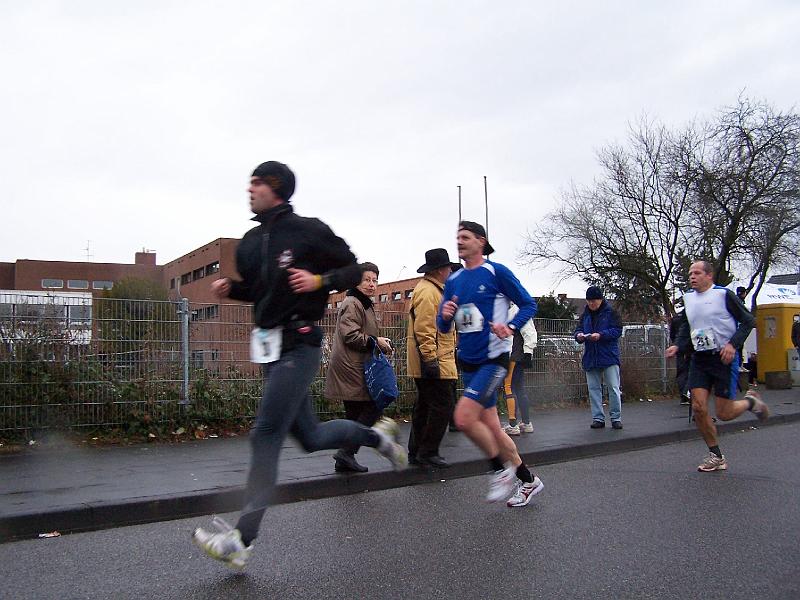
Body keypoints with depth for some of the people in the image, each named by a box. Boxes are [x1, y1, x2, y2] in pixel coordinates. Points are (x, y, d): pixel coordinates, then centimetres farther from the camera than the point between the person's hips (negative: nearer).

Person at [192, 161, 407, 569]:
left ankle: (242, 541, -10)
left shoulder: (309, 231, -7)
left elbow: (353, 270, -1)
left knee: (266, 436, -13)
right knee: (310, 437, 14)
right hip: (269, 345, 8)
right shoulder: (250, 242, 12)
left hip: (298, 344, -8)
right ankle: (377, 435, 39)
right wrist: (229, 288, 5)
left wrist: (319, 280, -18)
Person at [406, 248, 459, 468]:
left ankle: (416, 452, 21)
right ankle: (427, 453, -2)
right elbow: (424, 330, -23)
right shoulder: (428, 292, -15)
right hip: (434, 364, -11)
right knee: (442, 406, -8)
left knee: (424, 407, 14)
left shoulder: (433, 290, 21)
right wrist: (430, 359, -25)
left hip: (431, 363, 11)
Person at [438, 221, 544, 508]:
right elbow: (444, 327, 11)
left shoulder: (497, 272, -7)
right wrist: (445, 316, -12)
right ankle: (528, 480, 28)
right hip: (468, 362, 7)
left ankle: (502, 469, 3)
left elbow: (529, 304, -4)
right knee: (490, 427, 11)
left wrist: (510, 326, -22)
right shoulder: (453, 280, 10)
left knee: (464, 417, -19)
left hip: (493, 359, -7)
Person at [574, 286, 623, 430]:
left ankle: (616, 418, 8)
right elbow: (578, 329, 13)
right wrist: (579, 335, -10)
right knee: (593, 389, 5)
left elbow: (617, 330, -10)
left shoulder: (610, 312, -3)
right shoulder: (585, 314, 12)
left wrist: (601, 335, -22)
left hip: (609, 357, -5)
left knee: (614, 388, -2)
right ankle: (598, 418, 12)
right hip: (591, 357, 5)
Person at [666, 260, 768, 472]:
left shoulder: (724, 294, -8)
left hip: (724, 358, -5)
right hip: (700, 359, 5)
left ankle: (750, 401, 30)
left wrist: (733, 344, -17)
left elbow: (747, 321, -5)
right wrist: (678, 346, 6)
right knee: (698, 407, -6)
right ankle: (716, 456, 10)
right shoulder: (688, 297, 10)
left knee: (724, 413, -3)